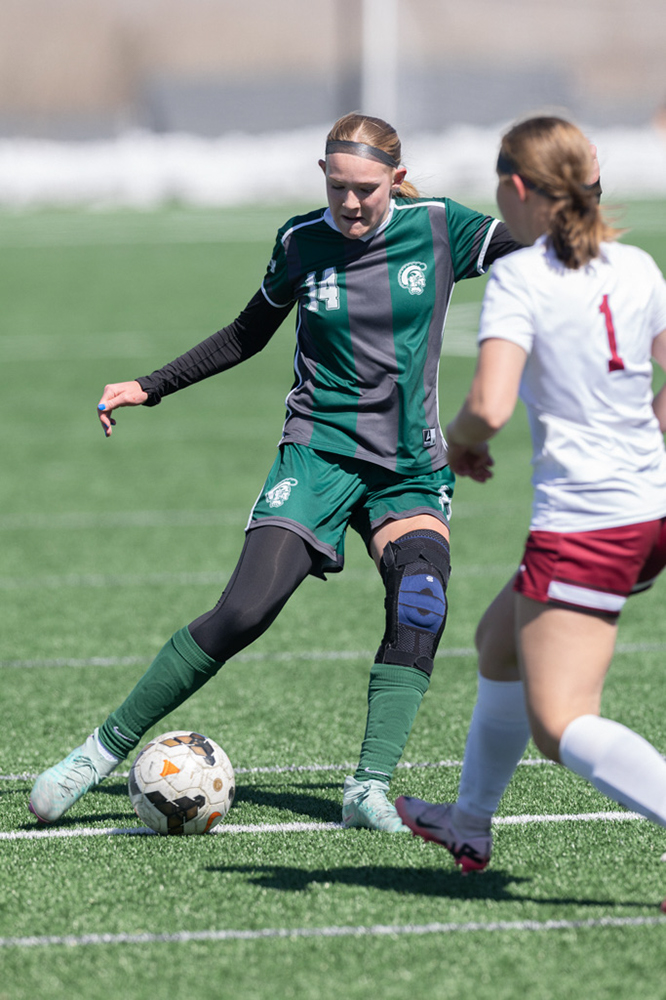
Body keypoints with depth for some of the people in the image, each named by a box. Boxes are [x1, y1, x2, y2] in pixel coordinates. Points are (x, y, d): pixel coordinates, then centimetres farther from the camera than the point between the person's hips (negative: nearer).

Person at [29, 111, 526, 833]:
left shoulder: (437, 228, -1)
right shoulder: (301, 243, 1)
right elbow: (248, 334, 17)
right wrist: (150, 388, 16)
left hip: (411, 469, 1)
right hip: (319, 452, -1)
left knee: (420, 606, -26)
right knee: (245, 611, -18)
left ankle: (369, 787, -24)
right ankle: (106, 748, -6)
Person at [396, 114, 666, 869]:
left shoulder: (520, 277, -12)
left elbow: (489, 406, -22)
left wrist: (459, 439, -1)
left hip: (583, 519, -8)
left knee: (561, 727, -7)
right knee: (500, 638, 28)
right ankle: (469, 826, 42)